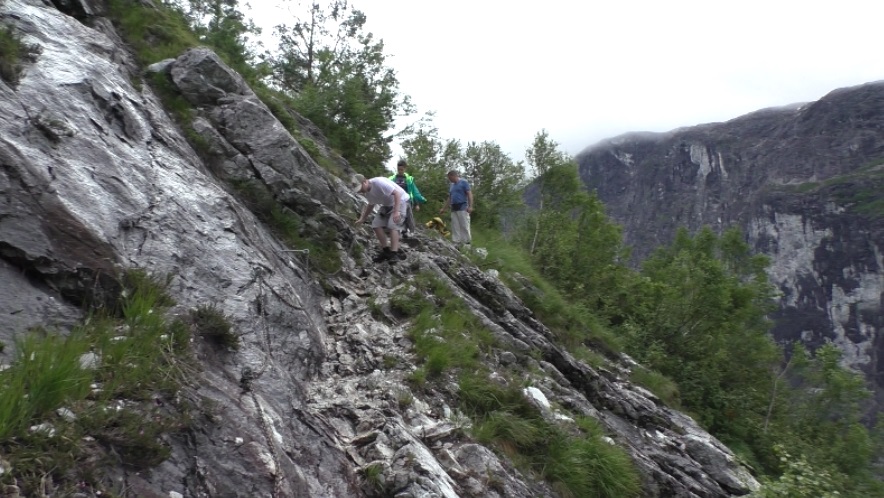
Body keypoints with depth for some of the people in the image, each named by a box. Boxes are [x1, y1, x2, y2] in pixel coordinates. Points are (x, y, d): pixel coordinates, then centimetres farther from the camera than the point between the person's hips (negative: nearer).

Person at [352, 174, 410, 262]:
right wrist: (362, 219, 12)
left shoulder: (379, 182, -30)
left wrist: (396, 211, -38)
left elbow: (397, 193, -32)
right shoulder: (367, 192, -2)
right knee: (376, 224, -3)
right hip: (387, 204, 9)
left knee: (393, 225, -23)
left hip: (400, 201, -8)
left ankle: (394, 253, -24)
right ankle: (385, 251, 4)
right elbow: (370, 205, 17)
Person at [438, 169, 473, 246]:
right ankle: (456, 242, 5)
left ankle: (467, 242, -5)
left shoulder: (463, 182, -1)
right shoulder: (451, 185, 20)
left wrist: (470, 206, -17)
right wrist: (443, 208, 23)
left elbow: (469, 194, -8)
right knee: (455, 227, 4)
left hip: (462, 207, -7)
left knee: (464, 226, -8)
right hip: (454, 209, 7)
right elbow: (449, 198, 25)